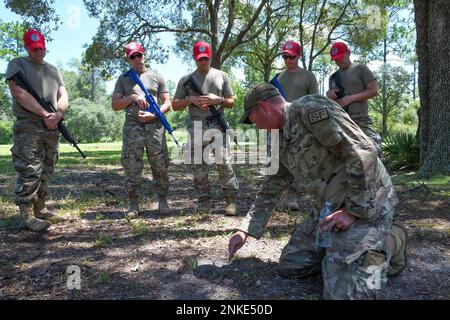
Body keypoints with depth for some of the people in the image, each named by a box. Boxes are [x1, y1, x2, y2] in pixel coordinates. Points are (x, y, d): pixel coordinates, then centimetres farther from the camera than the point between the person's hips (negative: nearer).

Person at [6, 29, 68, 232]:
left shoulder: (53, 69, 20)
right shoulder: (17, 65, 4)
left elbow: (63, 97, 12)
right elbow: (20, 94, -10)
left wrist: (58, 114, -9)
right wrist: (45, 114, -14)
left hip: (52, 129, 6)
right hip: (28, 127, -6)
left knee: (45, 173, 10)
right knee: (29, 173, -10)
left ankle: (40, 209, 20)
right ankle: (28, 216, -5)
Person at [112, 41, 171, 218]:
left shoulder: (156, 77, 14)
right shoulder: (123, 79, 15)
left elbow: (167, 103, 9)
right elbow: (115, 105, 8)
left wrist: (153, 115, -8)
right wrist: (133, 97, -8)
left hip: (155, 126, 0)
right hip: (132, 127, 0)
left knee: (160, 166, 1)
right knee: (132, 167, -2)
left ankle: (162, 199, 14)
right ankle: (133, 204, 7)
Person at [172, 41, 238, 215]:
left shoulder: (222, 76, 12)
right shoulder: (186, 79, 10)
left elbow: (231, 102, 13)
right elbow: (175, 105, 10)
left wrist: (218, 99, -7)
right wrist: (190, 99, -8)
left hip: (218, 125, 0)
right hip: (196, 127, 1)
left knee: (224, 163, -8)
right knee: (199, 167, 3)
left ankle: (231, 199, 3)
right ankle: (204, 200, 16)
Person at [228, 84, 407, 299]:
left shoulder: (311, 109, -18)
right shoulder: (281, 143, 10)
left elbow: (363, 152, -25)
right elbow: (270, 190, 18)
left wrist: (353, 210, -21)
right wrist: (244, 231, 17)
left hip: (365, 206, -9)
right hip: (328, 209, 9)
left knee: (344, 292, -15)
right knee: (290, 265, 10)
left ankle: (389, 244, 9)